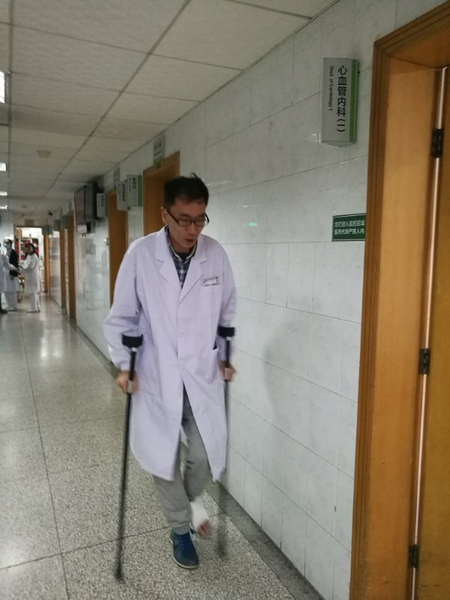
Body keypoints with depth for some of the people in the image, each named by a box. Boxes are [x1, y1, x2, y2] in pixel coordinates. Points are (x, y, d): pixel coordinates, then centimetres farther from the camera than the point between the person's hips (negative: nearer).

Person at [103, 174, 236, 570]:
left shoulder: (216, 254, -7)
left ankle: (191, 498, 39)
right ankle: (180, 528, 38)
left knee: (207, 454, 2)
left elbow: (228, 311, 7)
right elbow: (122, 315, -2)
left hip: (203, 373, 1)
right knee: (164, 457, 11)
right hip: (157, 376, -1)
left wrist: (225, 357, 7)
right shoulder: (140, 254, -13)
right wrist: (123, 363, -4)